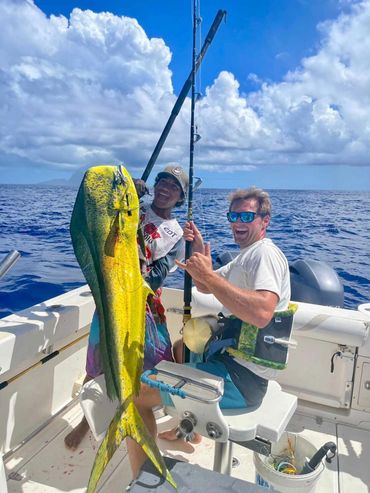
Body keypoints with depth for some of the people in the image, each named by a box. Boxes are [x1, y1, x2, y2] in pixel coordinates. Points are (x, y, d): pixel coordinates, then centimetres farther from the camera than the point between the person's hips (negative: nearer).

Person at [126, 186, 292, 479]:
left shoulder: (265, 254, -16)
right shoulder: (246, 255, 16)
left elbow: (262, 313, -35)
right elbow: (205, 287, 18)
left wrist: (209, 274, -29)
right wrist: (199, 248, 3)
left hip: (243, 377, -11)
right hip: (232, 354, 11)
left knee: (135, 392, -14)